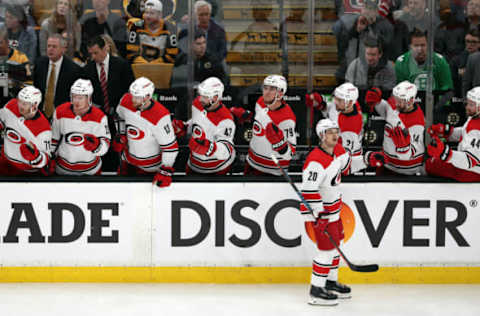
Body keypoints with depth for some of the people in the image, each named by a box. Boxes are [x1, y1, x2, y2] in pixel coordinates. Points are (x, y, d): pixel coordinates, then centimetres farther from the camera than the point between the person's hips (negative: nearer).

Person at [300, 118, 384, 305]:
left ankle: (331, 282, 35)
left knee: (335, 243, 20)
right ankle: (316, 291, -3)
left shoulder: (338, 150, 2)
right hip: (317, 210, -10)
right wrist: (319, 214, -32)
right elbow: (308, 190, -30)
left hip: (333, 208, 10)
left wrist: (368, 159, 10)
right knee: (327, 248, -10)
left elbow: (348, 165, 23)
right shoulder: (316, 161, -27)